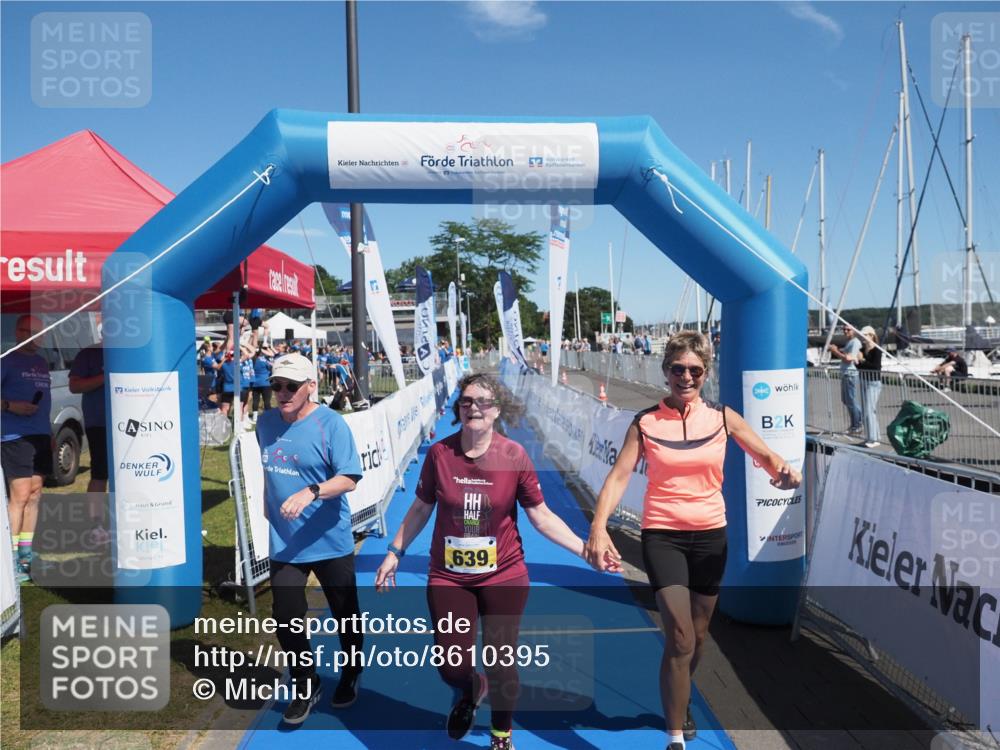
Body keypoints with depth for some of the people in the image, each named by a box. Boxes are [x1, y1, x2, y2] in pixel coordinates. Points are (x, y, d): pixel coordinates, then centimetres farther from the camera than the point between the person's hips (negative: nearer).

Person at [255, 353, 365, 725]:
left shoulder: (331, 424, -16)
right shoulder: (266, 422, 2)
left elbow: (349, 479, -21)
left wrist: (310, 492, -34)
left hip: (331, 542, -4)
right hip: (283, 544, 4)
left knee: (345, 615, 13)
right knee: (286, 619, 5)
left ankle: (350, 677, 40)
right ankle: (305, 687, 30)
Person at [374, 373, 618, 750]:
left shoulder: (514, 456, -13)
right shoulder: (439, 453, -10)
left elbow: (541, 516, -6)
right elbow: (421, 508, 5)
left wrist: (585, 550, -13)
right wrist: (395, 552, 8)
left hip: (504, 576, -1)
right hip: (448, 576, 1)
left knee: (501, 663, 9)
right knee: (452, 666, 3)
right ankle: (470, 691, 44)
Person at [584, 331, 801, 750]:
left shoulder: (722, 417, -1)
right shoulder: (645, 423, -6)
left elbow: (765, 455, 2)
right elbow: (619, 476, -12)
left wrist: (784, 470, -23)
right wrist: (599, 527, -27)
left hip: (710, 535, 3)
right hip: (662, 535, -3)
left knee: (697, 636, 18)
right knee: (680, 639, -12)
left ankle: (679, 704, 47)